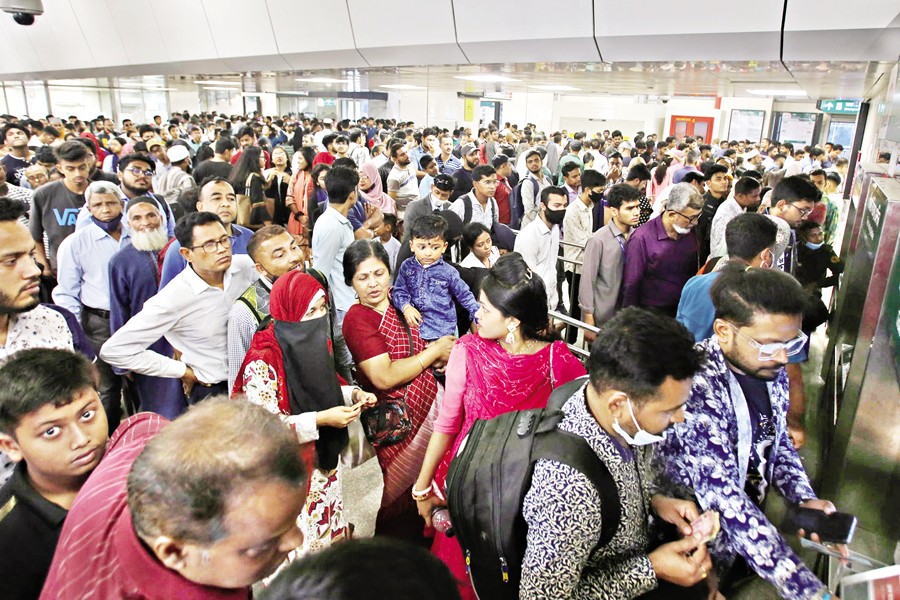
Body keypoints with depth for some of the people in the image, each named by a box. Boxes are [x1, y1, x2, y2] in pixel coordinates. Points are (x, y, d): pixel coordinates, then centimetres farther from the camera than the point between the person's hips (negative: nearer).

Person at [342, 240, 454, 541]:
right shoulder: (357, 319, -16)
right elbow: (384, 377, -24)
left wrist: (442, 357, -3)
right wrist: (435, 350, -15)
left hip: (429, 398, 6)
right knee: (404, 497, 9)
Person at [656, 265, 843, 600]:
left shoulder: (770, 371, -7)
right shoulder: (696, 385, -32)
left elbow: (777, 443, 8)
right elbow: (724, 498, -35)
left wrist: (804, 498, -8)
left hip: (744, 535, 7)